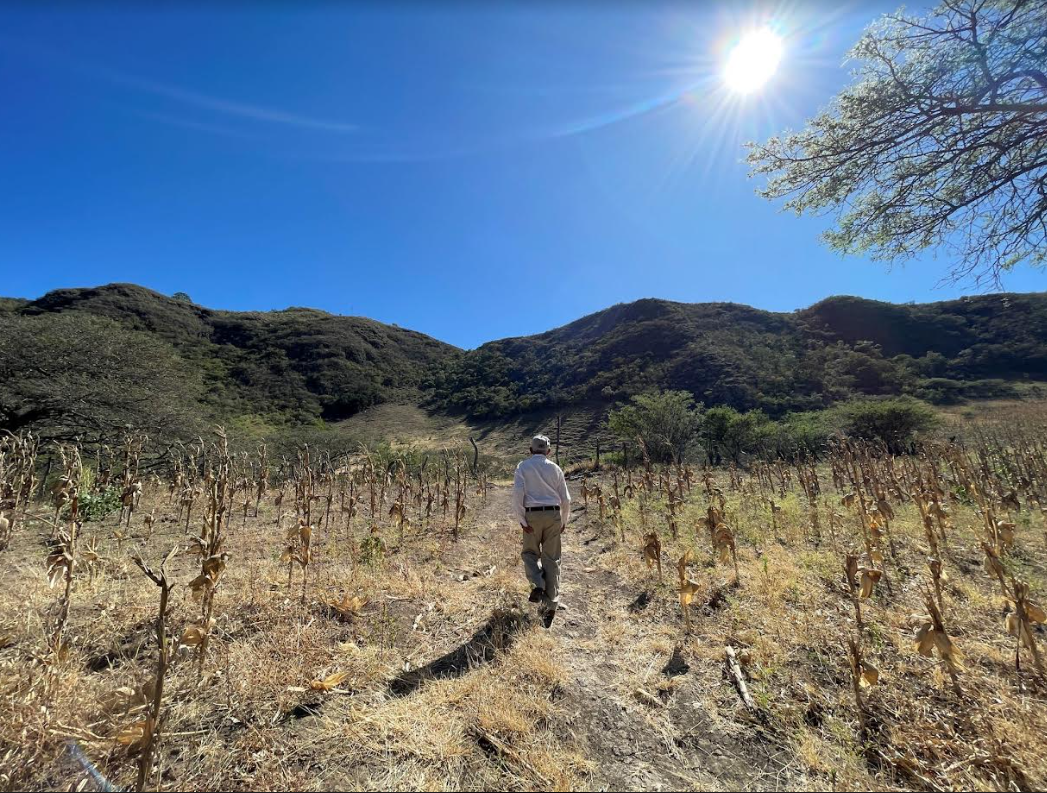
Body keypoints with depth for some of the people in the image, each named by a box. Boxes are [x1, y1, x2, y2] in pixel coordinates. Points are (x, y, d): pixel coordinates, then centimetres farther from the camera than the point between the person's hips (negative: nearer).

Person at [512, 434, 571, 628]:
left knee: (530, 553, 19)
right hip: (553, 515, 2)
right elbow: (565, 499, 8)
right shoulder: (555, 468, 7)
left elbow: (517, 494, -10)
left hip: (532, 515, -2)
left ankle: (537, 586, -4)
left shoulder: (523, 467, 1)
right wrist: (564, 521, 21)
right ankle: (551, 603, 9)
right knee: (551, 559, 9)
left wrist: (521, 520, -6)